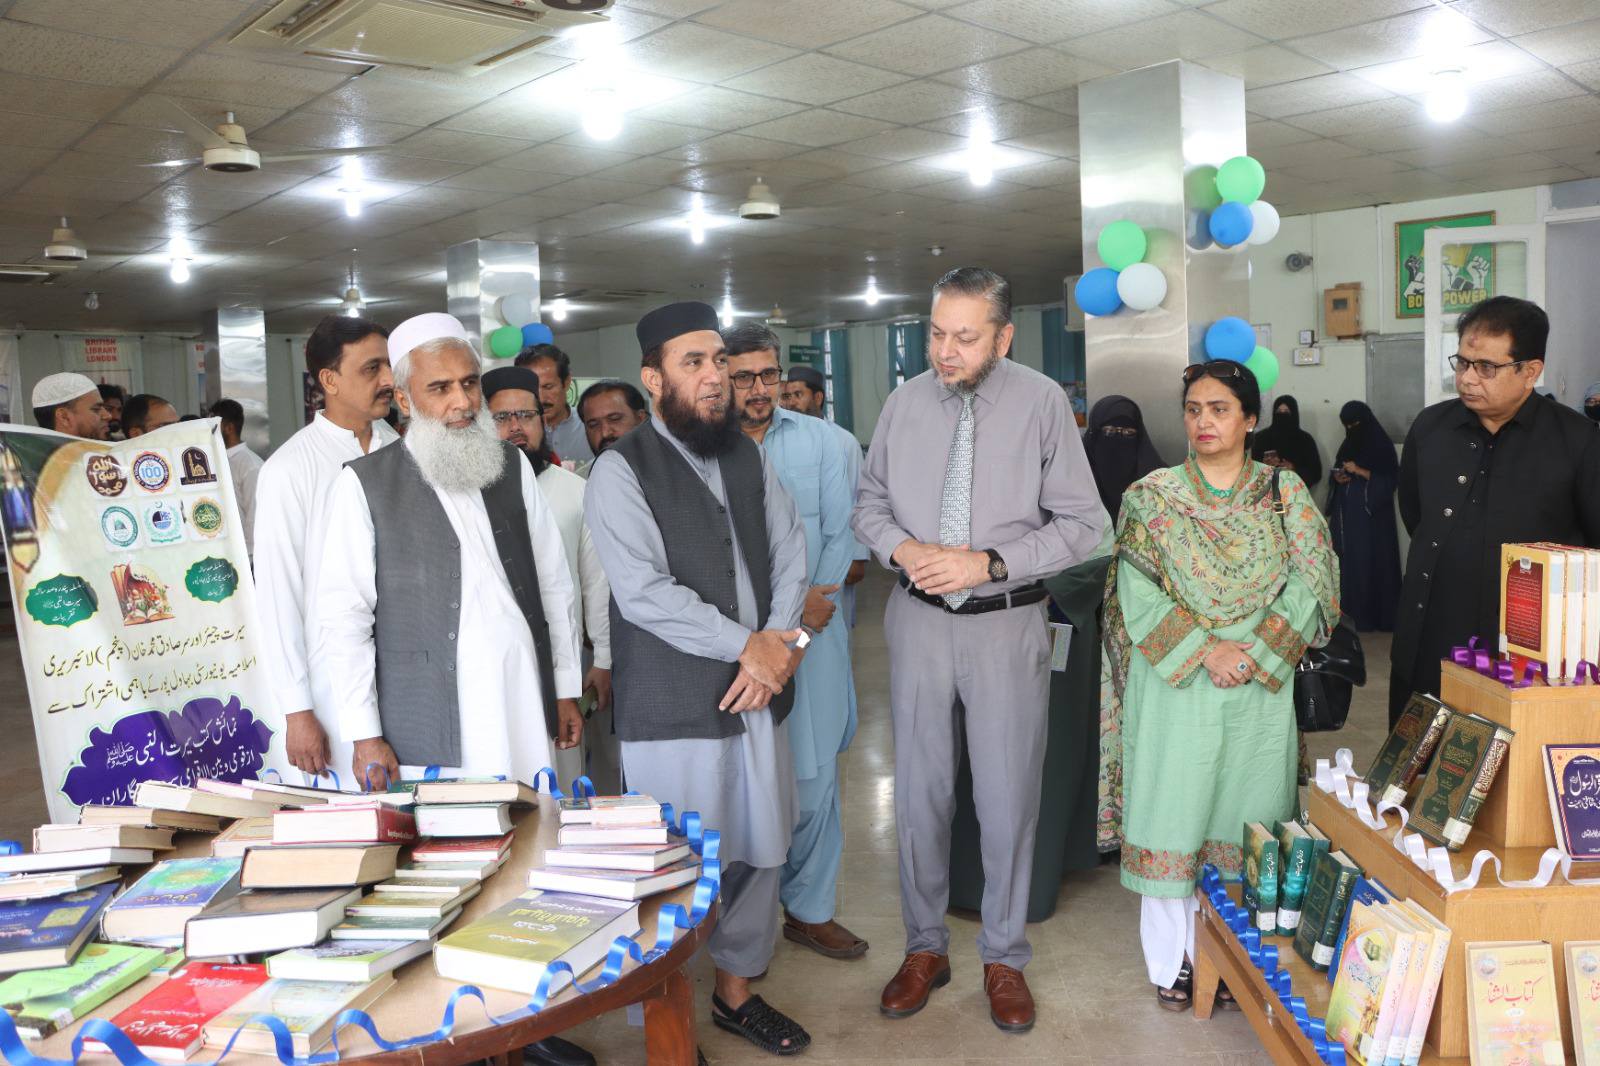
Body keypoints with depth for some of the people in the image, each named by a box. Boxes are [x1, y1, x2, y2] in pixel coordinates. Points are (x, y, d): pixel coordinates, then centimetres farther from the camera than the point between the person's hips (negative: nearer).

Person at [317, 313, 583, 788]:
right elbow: (345, 616, -3)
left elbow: (554, 584, 13)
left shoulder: (513, 467, 11)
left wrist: (566, 691, 11)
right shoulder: (364, 483, -1)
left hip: (525, 713, 3)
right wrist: (364, 736, -6)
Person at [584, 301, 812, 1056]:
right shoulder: (621, 470, -9)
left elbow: (790, 555, 8)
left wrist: (780, 645, -9)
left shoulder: (747, 456, 11)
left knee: (760, 852, 14)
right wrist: (746, 645, -15)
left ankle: (737, 990, 35)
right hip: (672, 706, -6)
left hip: (756, 694, 6)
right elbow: (644, 593, -17)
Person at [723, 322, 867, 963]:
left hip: (816, 627, 2)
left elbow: (841, 530, 6)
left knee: (815, 772, 6)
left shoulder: (818, 439, 7)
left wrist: (815, 599, -7)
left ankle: (810, 910, 20)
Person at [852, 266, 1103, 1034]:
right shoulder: (906, 400, 0)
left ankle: (1004, 957, 30)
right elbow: (870, 501, 9)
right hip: (919, 618, 3)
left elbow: (1080, 522, -7)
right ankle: (925, 947, 33)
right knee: (919, 791, 13)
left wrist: (988, 563, -18)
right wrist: (903, 549, -12)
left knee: (1008, 797, 9)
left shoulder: (1042, 402, -9)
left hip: (1006, 624, -2)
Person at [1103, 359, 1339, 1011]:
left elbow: (1310, 583, -2)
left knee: (1246, 814, 8)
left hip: (1262, 687, 1)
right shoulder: (1151, 495, 1)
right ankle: (1172, 961, 16)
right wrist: (1204, 650, -15)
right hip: (1173, 684, -1)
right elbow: (1138, 592, -6)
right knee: (1172, 811, 3)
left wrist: (1252, 652, -13)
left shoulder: (1286, 493, 5)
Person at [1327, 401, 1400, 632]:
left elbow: (1390, 479, -9)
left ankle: (1373, 614, -3)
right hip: (1346, 511, 6)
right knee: (1346, 558, 2)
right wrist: (1337, 476, 0)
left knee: (1369, 561, -7)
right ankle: (1350, 610, 7)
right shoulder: (1348, 444, 14)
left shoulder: (1382, 445, -5)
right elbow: (1336, 470, 23)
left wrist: (1359, 471, -17)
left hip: (1371, 513, -6)